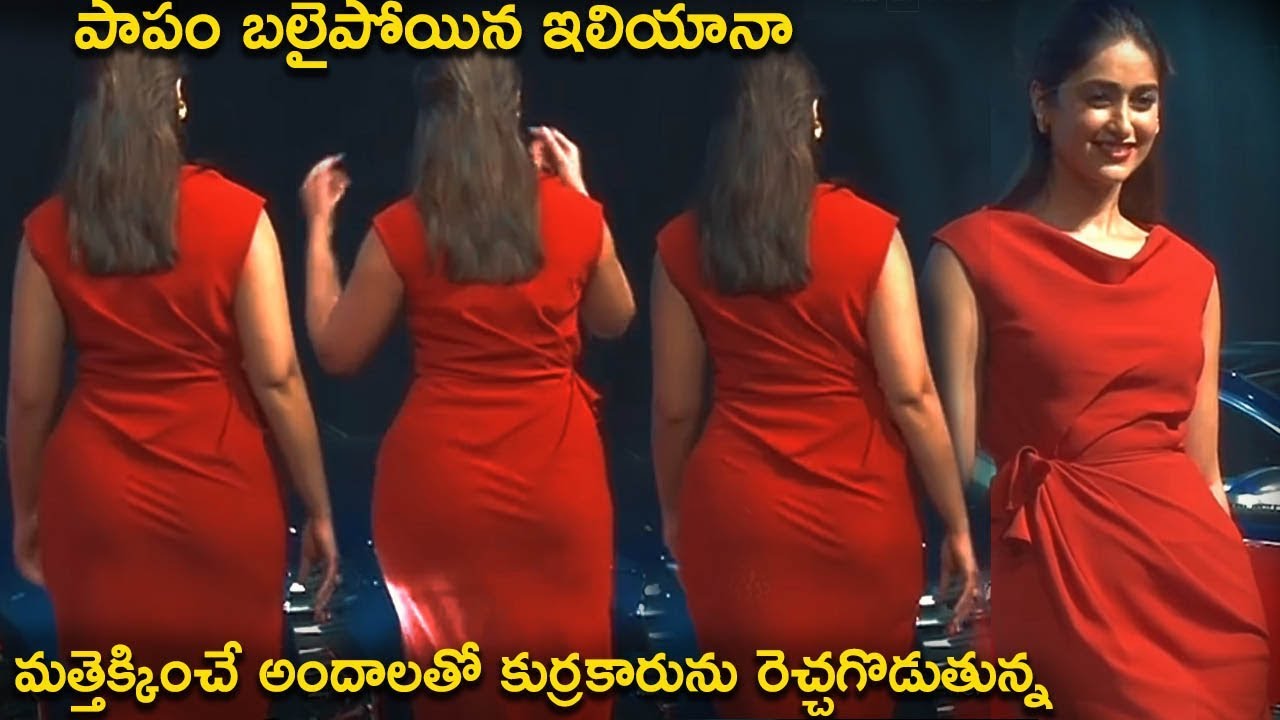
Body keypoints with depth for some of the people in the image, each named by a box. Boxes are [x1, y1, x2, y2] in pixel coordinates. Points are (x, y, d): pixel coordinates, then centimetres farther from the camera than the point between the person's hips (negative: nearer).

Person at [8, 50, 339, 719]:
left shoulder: (49, 230, -2)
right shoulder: (237, 215, -7)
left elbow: (30, 392, 1)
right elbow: (276, 376, -9)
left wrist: (26, 510, 14)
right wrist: (318, 507, -1)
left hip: (95, 494, 2)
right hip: (220, 492, -2)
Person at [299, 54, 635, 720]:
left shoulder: (401, 230, -9)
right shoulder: (574, 216, -4)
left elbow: (336, 351, 1)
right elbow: (614, 321, 14)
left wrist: (318, 226, 9)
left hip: (439, 485, -1)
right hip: (555, 482, 1)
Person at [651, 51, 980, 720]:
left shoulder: (682, 245, -4)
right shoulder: (870, 232, -9)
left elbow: (674, 406, 1)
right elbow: (911, 394, -9)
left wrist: (673, 510, 18)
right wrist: (957, 523, 0)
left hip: (736, 514, 1)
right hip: (858, 515, -1)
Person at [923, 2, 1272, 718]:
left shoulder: (1191, 271, 12)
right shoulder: (975, 253, -2)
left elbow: (1204, 470, 15)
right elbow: (961, 451, -4)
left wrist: (1239, 592, 13)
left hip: (1199, 579, 4)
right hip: (1062, 577, -4)